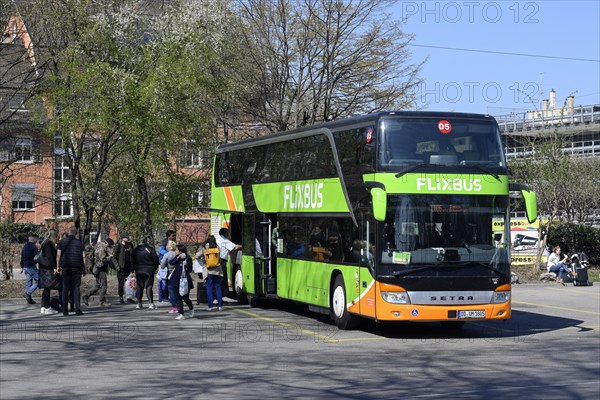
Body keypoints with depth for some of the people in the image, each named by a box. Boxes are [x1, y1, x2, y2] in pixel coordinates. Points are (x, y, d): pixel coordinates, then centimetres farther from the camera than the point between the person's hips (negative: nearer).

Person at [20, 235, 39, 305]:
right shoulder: (33, 246, -10)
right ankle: (28, 293, -19)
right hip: (32, 267, -9)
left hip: (25, 267, 9)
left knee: (28, 283, 10)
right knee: (37, 282, -5)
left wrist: (22, 267, 26)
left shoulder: (24, 246, 16)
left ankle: (29, 299, 9)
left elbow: (22, 258, 21)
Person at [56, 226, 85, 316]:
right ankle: (77, 309, -7)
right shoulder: (79, 242, 5)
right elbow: (83, 256, 1)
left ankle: (65, 310, 3)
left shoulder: (62, 241, 5)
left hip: (65, 267, 1)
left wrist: (58, 266, 4)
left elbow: (58, 255, -1)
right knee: (76, 288, 0)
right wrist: (84, 268, 6)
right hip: (77, 267, 0)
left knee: (65, 288, 5)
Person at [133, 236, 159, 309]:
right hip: (149, 271, -4)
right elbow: (156, 260, -7)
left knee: (139, 287, 12)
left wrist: (134, 269, 17)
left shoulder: (136, 250, 3)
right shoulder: (150, 249, -11)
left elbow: (133, 261, 9)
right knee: (148, 287, -2)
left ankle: (139, 303, 12)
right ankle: (151, 303, -10)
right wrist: (155, 269, 9)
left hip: (138, 271, 4)